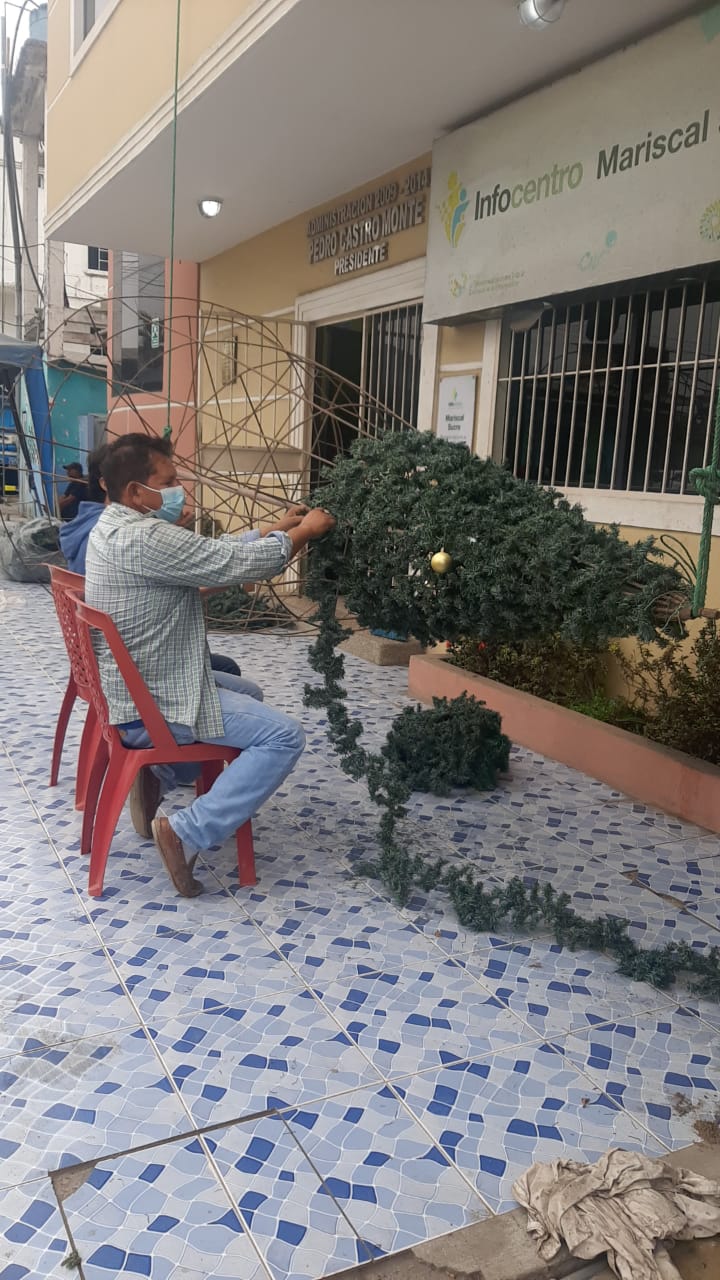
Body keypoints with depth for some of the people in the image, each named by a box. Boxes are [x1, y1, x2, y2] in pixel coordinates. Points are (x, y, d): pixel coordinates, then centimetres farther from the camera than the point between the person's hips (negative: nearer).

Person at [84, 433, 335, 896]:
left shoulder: (117, 527, 9)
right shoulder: (144, 538, -25)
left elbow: (212, 550, 12)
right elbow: (235, 564, -23)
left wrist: (279, 530, 6)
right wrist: (304, 532, -8)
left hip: (133, 687, 11)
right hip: (149, 707, -11)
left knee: (243, 690, 30)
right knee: (284, 735, -13)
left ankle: (158, 772, 19)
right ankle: (185, 833, -11)